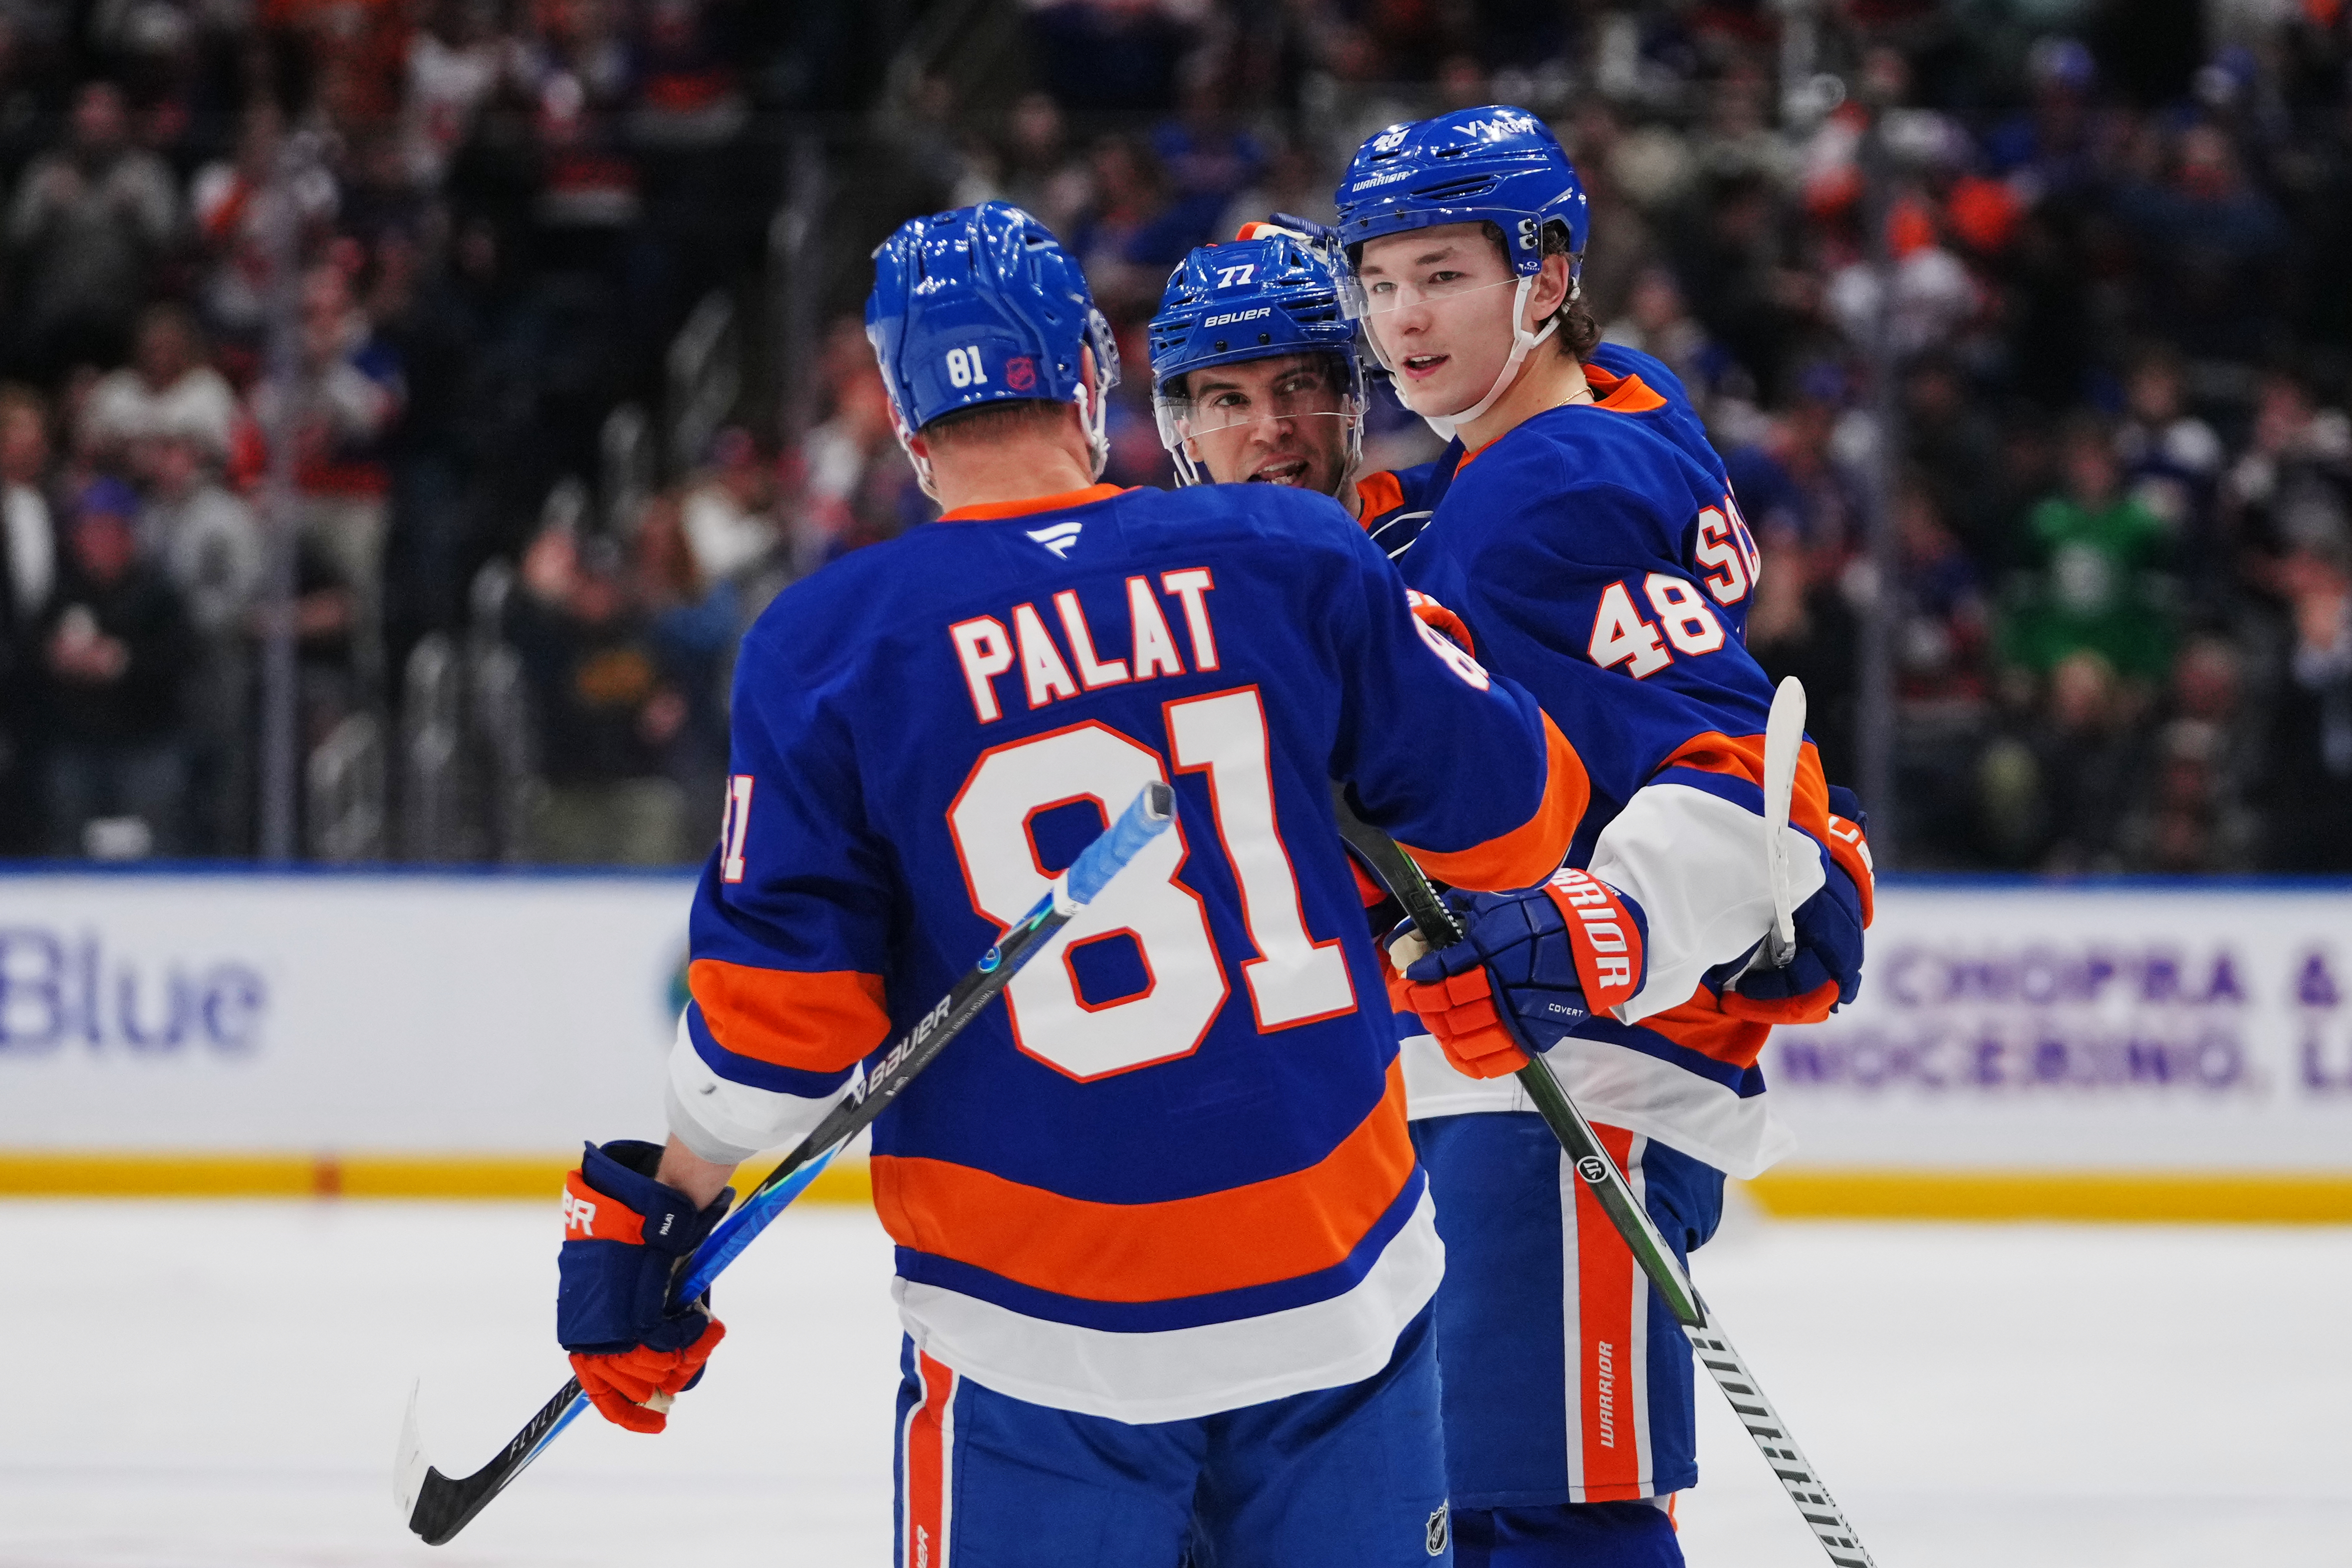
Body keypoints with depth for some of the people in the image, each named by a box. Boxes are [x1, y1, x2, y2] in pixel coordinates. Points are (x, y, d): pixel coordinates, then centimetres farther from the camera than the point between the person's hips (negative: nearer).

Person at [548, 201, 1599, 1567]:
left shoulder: (834, 641, -5)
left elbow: (783, 1006, -5)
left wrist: (657, 1211, 10)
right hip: (1337, 1283, 2)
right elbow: (1509, 813, 6)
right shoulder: (1293, 559, -2)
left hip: (1044, 1326, -1)